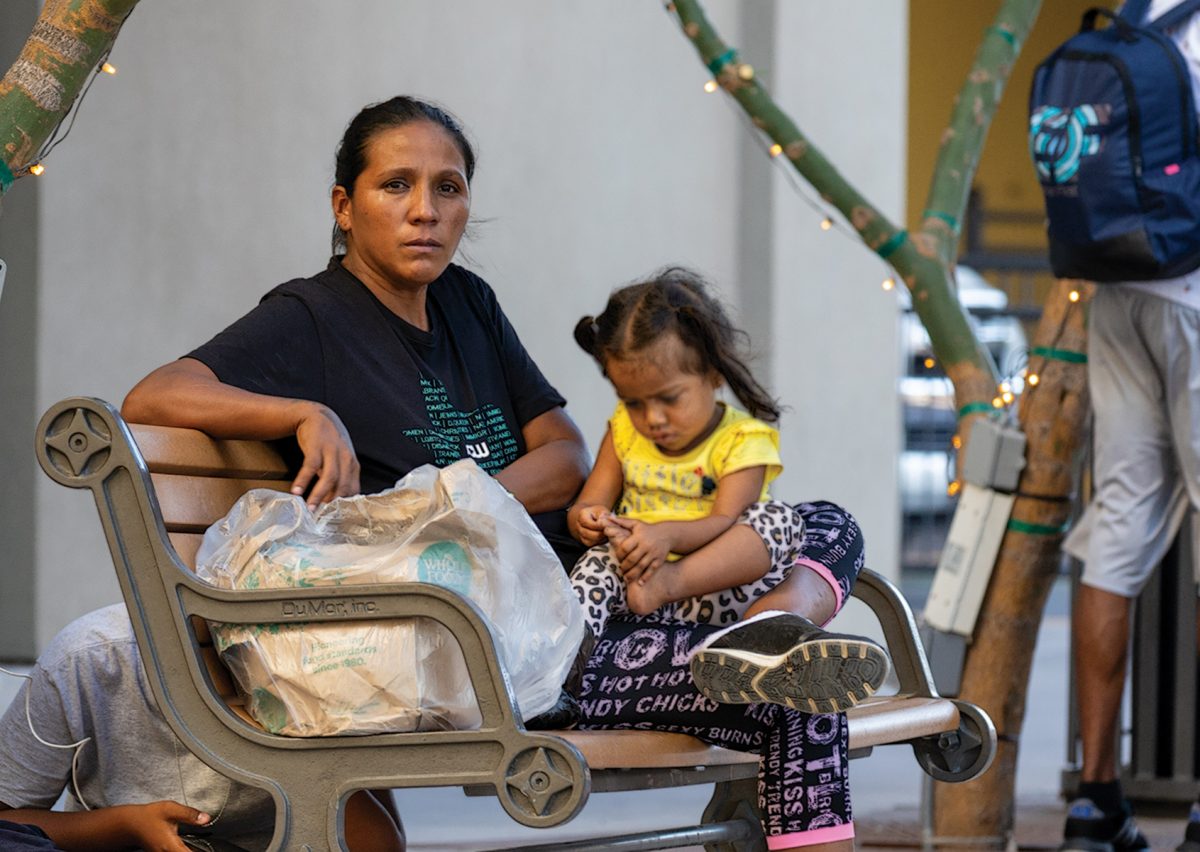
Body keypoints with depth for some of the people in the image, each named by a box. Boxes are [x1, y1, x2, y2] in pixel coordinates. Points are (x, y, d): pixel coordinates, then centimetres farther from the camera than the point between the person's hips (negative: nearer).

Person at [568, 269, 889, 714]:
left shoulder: (742, 439, -1)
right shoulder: (624, 433, 13)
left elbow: (724, 523, -13)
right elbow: (588, 505, 9)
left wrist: (668, 535, -34)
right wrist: (586, 521, -18)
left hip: (712, 585, -2)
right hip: (632, 576, 2)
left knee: (779, 521, -27)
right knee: (599, 560, -30)